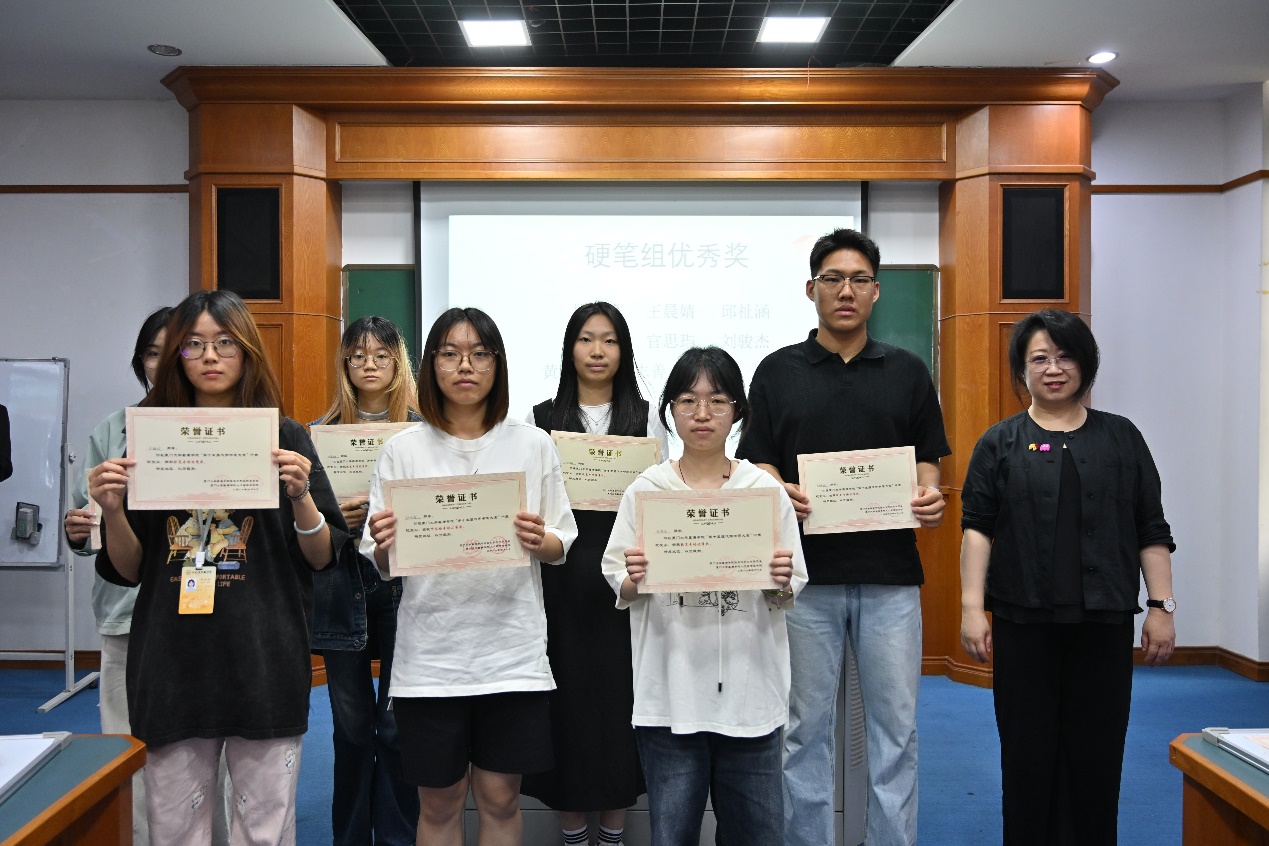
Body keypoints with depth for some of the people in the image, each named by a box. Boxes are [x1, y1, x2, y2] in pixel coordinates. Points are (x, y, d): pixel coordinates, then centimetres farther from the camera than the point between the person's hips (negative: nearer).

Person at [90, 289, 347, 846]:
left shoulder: (284, 438, 1)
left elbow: (323, 557, 0)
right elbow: (127, 570, 8)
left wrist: (301, 496, -17)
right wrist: (112, 510, -9)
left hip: (263, 666, -2)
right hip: (173, 663, 2)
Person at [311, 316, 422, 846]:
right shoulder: (322, 432, 7)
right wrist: (334, 518, -11)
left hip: (404, 587, -2)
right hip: (343, 589, 2)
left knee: (398, 725, 3)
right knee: (352, 726, 11)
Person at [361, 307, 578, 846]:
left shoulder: (533, 446, 3)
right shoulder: (403, 450, 2)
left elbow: (562, 545, 6)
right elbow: (381, 566, 3)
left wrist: (540, 542, -16)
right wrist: (385, 547, -19)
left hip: (510, 648, 0)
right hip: (431, 653, 0)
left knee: (501, 797, 9)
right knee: (438, 802, 10)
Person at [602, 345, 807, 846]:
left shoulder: (765, 490, 3)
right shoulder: (646, 490, 1)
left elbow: (788, 596, 7)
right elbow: (619, 586, 4)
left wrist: (781, 584, -15)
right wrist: (633, 581, -17)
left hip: (749, 688, 1)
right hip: (670, 689, 0)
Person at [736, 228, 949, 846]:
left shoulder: (908, 372, 8)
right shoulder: (777, 371, 5)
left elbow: (926, 463, 9)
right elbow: (759, 468, 3)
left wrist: (928, 499, -12)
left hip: (890, 574, 1)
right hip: (805, 573, -1)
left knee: (895, 727, 8)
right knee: (806, 727, 9)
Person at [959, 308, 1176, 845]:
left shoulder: (1121, 438, 8)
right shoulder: (1000, 443, 4)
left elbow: (1152, 532, 8)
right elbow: (977, 529, -1)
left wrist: (1162, 607, 2)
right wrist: (971, 608, -9)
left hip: (1105, 622, 1)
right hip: (1024, 621, -1)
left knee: (1097, 751, 7)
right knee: (1027, 751, 6)